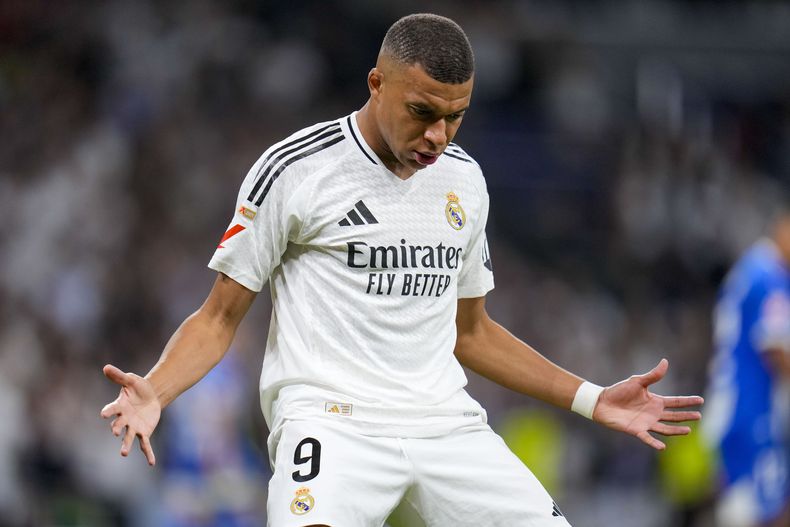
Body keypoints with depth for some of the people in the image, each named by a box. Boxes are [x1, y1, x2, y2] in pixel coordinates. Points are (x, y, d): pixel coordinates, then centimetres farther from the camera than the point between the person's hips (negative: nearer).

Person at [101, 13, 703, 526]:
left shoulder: (464, 178, 15)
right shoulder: (295, 169, -3)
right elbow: (221, 317, 2)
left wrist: (592, 400, 22)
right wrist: (153, 392, -17)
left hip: (445, 421, 6)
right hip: (330, 414, -6)